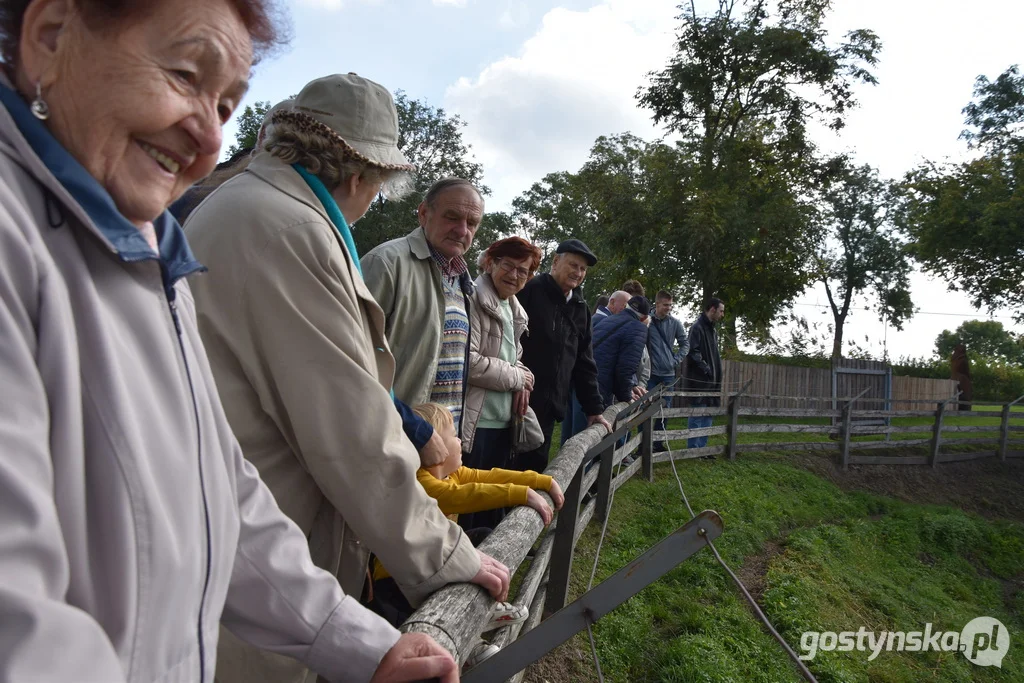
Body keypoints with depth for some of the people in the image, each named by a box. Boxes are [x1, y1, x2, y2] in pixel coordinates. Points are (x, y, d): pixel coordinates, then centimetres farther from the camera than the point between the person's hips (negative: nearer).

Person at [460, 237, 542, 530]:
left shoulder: (514, 310, 15)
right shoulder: (474, 299, -12)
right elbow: (467, 361, -21)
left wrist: (522, 382, 2)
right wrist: (517, 378, -10)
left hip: (503, 422, 9)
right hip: (474, 422, -8)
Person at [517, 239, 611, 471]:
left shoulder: (580, 309, 17)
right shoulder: (528, 291, -6)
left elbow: (584, 363, 19)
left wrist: (594, 409, 16)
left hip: (549, 408, 6)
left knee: (535, 466, 7)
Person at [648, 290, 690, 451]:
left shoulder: (675, 323, 3)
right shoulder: (647, 321, -5)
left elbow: (685, 343, 12)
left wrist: (677, 359, 3)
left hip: (668, 373, 3)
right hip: (650, 372, -3)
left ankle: (659, 442, 20)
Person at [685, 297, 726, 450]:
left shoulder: (713, 331, 19)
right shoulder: (697, 328, -10)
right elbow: (692, 352, -19)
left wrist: (716, 373, 13)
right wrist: (706, 369, -17)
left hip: (711, 381, 9)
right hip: (699, 381, -9)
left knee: (707, 416, 11)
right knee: (697, 417, -6)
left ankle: (702, 448, 18)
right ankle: (693, 449, -1)